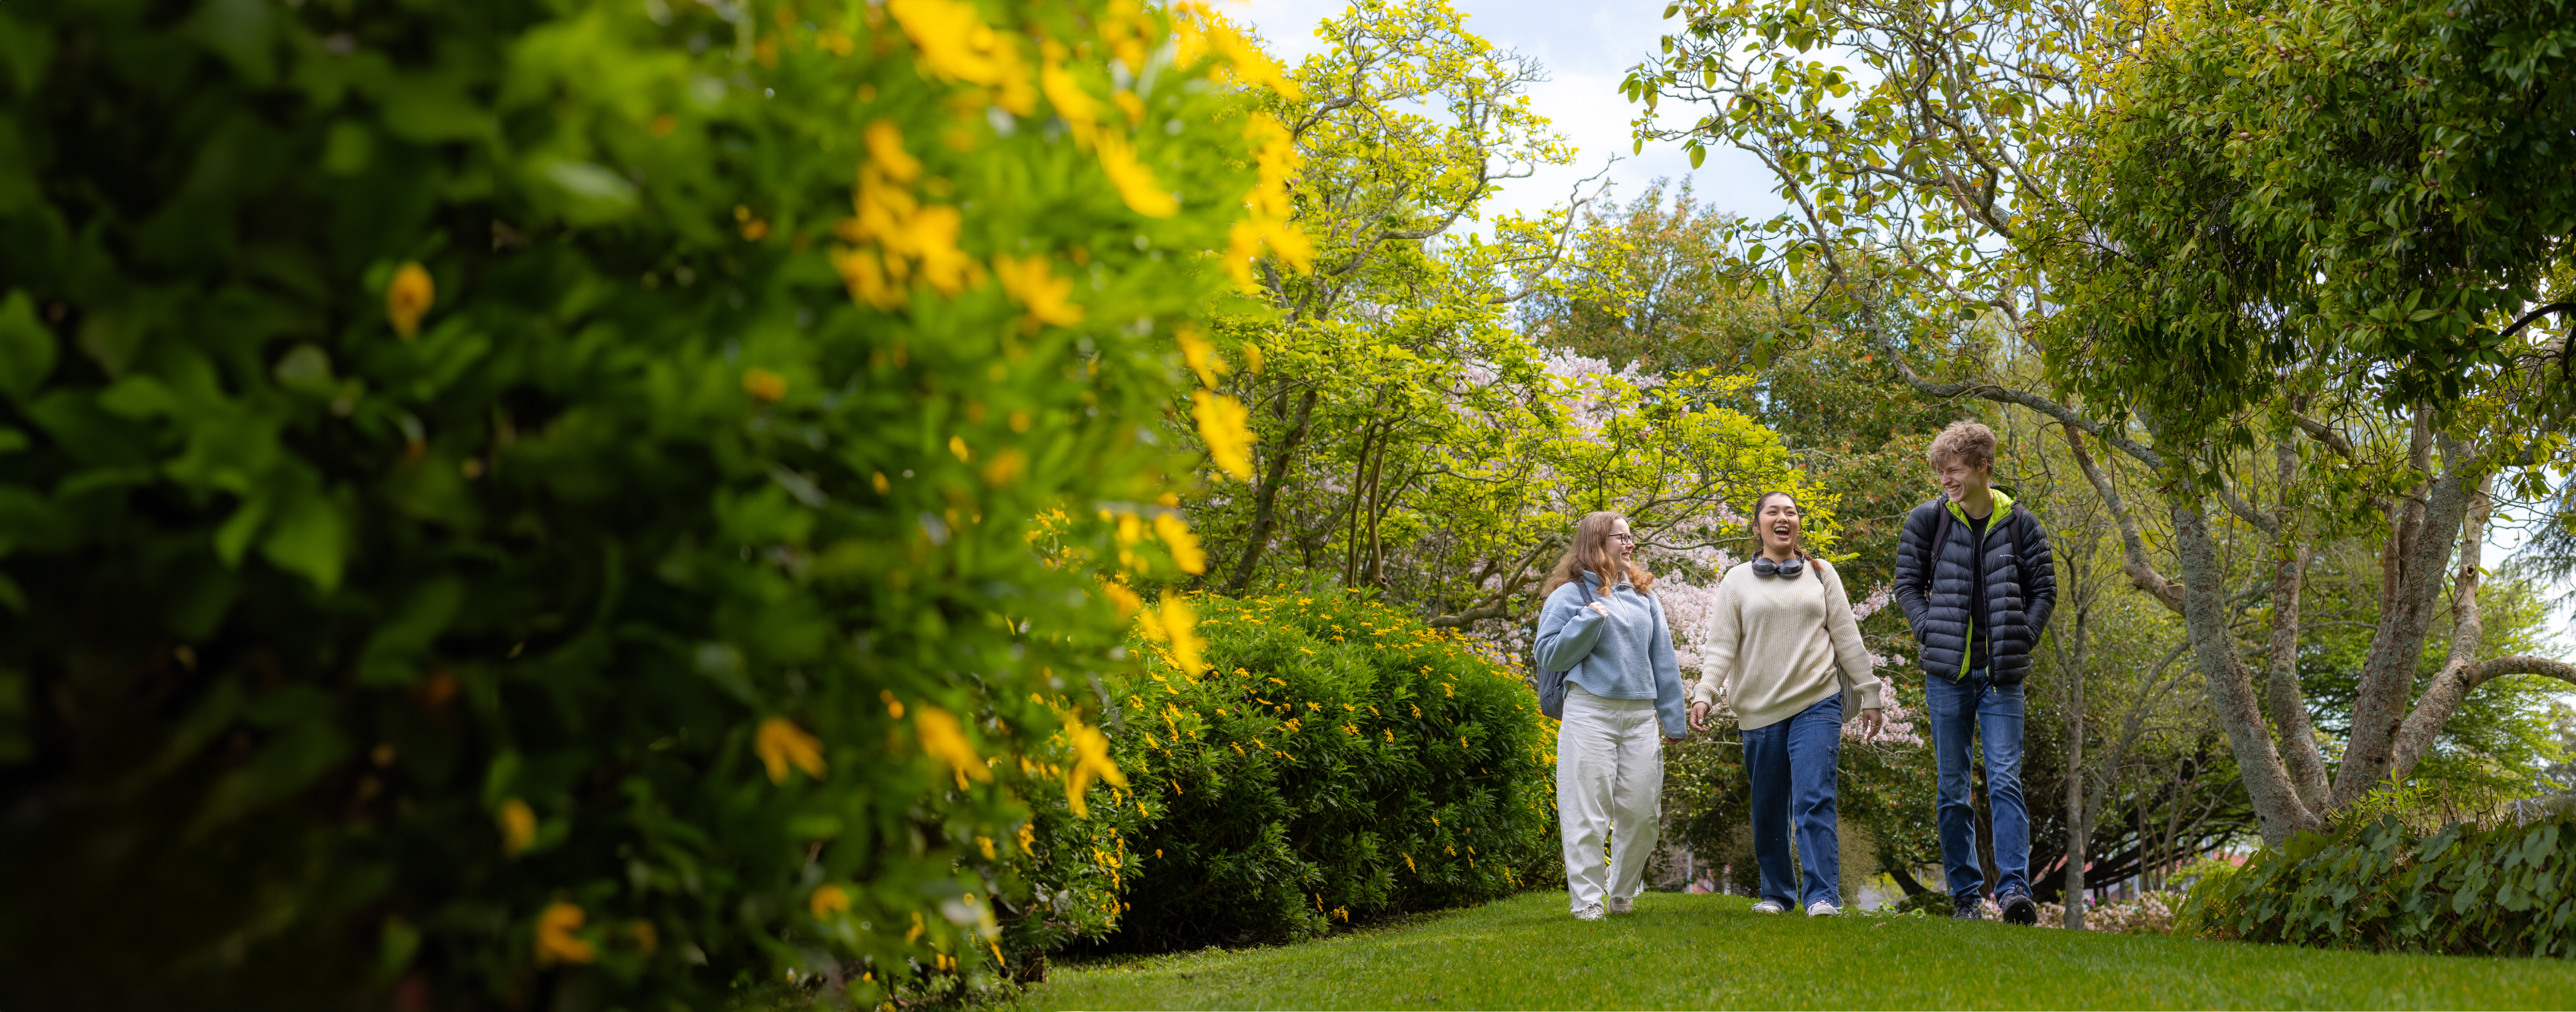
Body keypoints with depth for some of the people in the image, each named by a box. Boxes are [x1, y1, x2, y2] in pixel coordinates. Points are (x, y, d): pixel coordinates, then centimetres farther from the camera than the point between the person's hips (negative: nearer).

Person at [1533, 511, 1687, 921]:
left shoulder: (1644, 596, 16)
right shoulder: (1570, 595, 2)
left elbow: (1663, 659, 17)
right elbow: (1546, 655, -4)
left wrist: (1673, 719, 14)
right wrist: (1588, 622, -14)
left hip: (1640, 717, 5)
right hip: (1590, 713, -5)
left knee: (1642, 811, 6)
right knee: (1588, 813, -5)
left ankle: (1623, 895, 22)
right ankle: (1588, 901, 1)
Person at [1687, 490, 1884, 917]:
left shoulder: (1821, 573, 10)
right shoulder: (1737, 581, 8)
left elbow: (1847, 637, 11)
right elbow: (1720, 644, 2)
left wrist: (1868, 693, 8)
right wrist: (1704, 693, -11)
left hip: (1818, 705, -1)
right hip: (1760, 711, 1)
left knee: (1814, 800, -13)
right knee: (1768, 809, 7)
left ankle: (1823, 895, -12)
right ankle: (1777, 893, 21)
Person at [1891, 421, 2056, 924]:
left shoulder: (2020, 524, 3)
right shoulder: (1927, 519, 2)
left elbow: (2044, 590, 8)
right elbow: (1907, 584, 7)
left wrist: (2020, 641, -4)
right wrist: (1932, 634, -5)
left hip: (2001, 674, -1)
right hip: (1947, 673, 1)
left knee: (2005, 779, -10)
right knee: (1953, 788, 5)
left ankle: (2014, 888, -12)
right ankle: (1966, 895, 12)